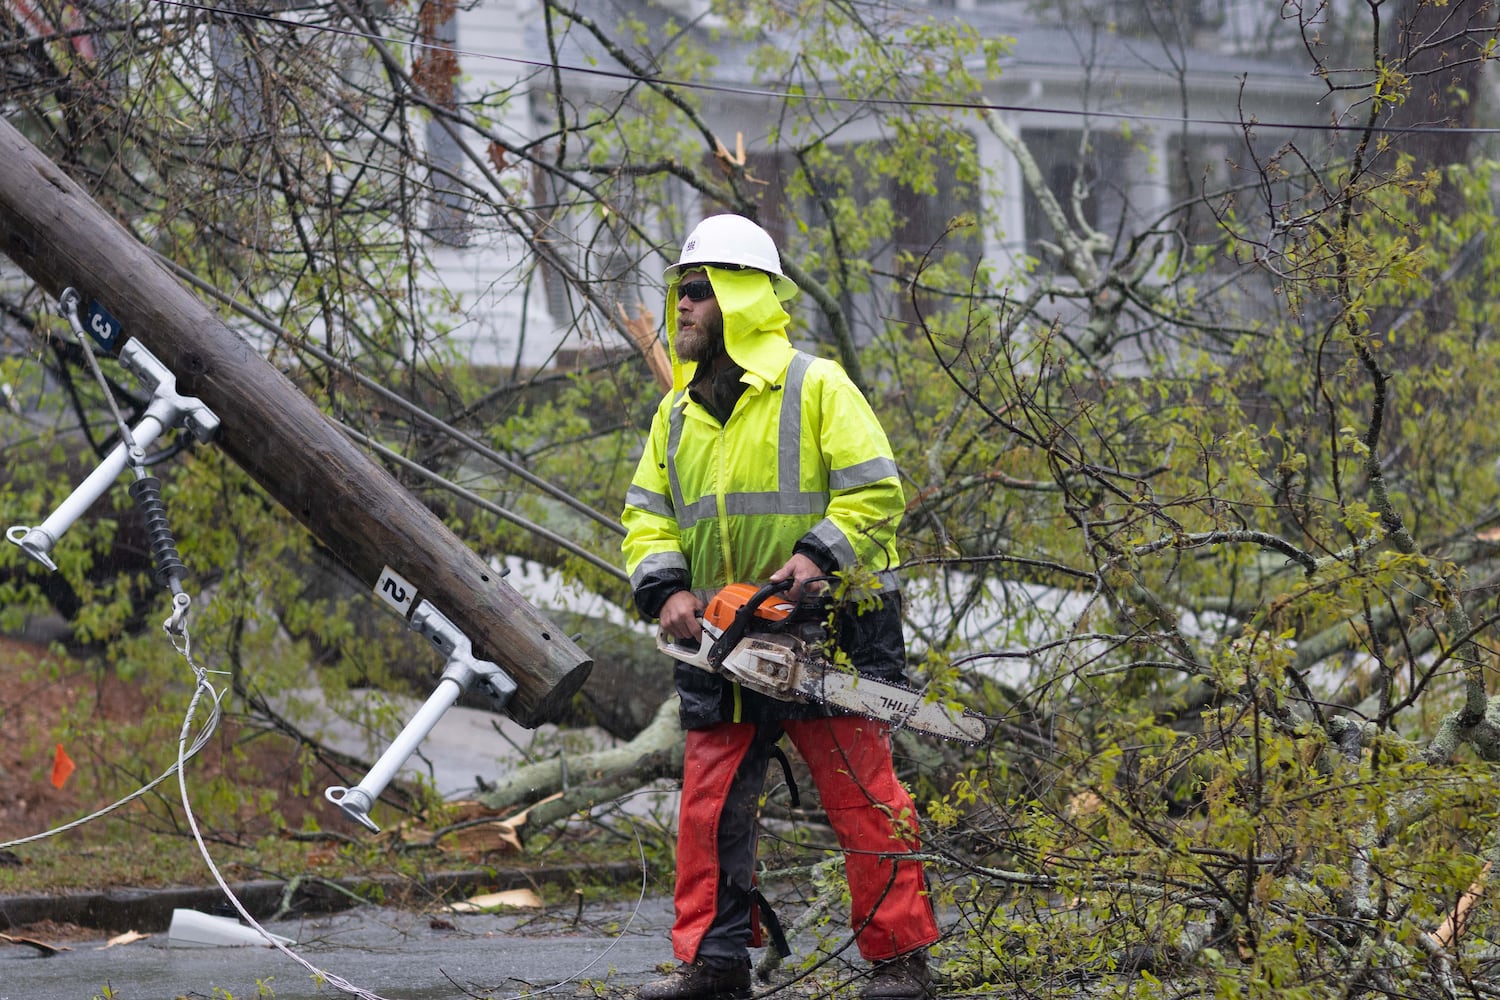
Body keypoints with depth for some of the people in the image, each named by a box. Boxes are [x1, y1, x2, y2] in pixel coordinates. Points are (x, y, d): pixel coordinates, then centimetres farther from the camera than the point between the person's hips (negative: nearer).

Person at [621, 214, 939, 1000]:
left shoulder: (815, 388, -5)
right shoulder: (679, 415, 14)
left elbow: (874, 492, -10)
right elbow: (646, 516, 13)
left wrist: (819, 554, -23)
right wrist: (666, 588, -5)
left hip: (827, 634, -6)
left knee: (864, 800, -4)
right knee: (710, 806, 4)